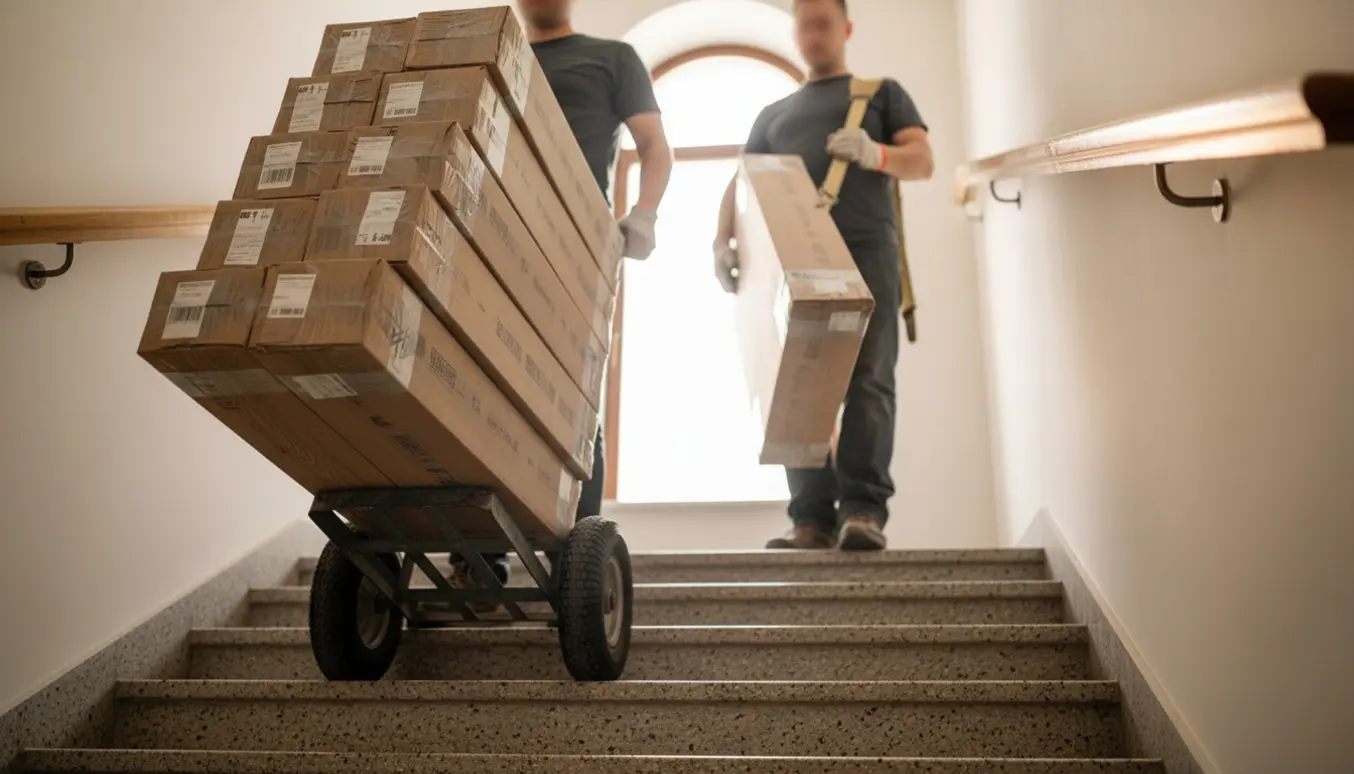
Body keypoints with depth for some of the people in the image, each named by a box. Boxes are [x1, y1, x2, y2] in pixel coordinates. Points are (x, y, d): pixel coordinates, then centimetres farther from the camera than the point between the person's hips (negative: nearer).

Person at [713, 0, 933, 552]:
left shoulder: (881, 92, 23)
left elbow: (923, 161, 10)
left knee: (867, 380, -14)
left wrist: (875, 154, -12)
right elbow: (742, 184, 21)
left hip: (867, 250, -2)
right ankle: (812, 517, -7)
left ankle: (863, 510, -18)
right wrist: (723, 240, 1)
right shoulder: (773, 114, 30)